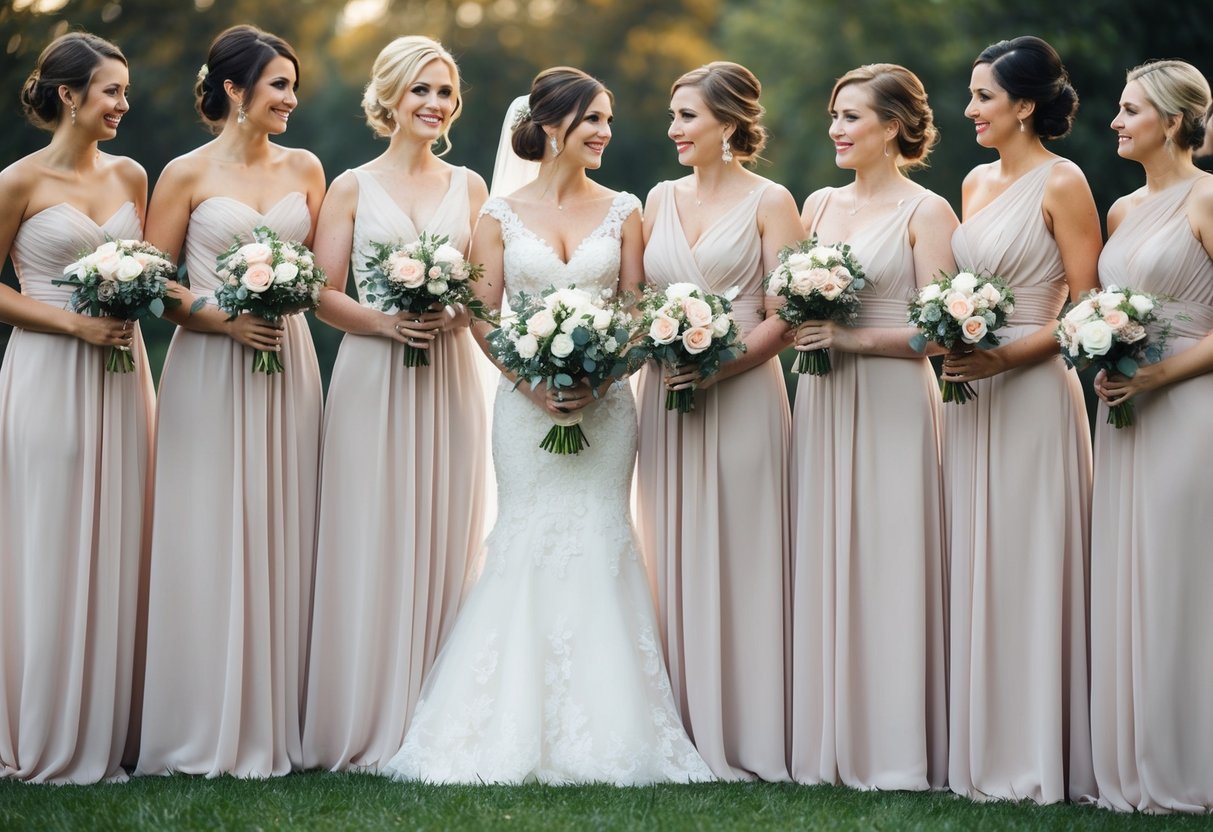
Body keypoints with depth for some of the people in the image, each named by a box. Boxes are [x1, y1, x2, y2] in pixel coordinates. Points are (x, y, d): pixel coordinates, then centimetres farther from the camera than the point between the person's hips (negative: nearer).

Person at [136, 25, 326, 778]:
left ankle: (275, 723, 12)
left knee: (281, 538, 5)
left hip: (287, 367, 4)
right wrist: (224, 320, -15)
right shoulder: (188, 175, -2)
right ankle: (209, 729, 6)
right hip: (210, 369, -3)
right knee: (210, 541, -2)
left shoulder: (304, 169, 9)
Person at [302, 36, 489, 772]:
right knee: (369, 545, -3)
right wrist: (381, 321, -16)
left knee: (441, 542, 2)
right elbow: (324, 294, 0)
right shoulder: (353, 188, 4)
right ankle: (363, 729, 3)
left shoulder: (469, 188, 11)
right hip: (372, 380, -2)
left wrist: (453, 314, -11)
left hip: (449, 380, 2)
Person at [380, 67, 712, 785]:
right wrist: (531, 381, -13)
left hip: (604, 401, 1)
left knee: (598, 538, -3)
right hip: (527, 400, -1)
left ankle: (600, 736, 2)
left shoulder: (622, 211, 7)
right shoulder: (502, 214, 4)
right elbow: (484, 317, 1)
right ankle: (520, 734, 3)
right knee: (527, 543, -3)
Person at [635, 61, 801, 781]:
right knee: (673, 562, 5)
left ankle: (742, 736, 4)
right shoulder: (662, 199, 14)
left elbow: (784, 317, -7)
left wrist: (717, 366, -18)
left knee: (736, 565, -2)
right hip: (664, 398, 5)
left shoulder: (769, 201, -1)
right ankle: (684, 730, 10)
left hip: (741, 396, -5)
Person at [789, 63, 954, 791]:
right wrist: (804, 326, -2)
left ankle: (894, 750, 2)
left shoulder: (926, 213, -4)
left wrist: (852, 336, -18)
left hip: (892, 402, -6)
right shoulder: (820, 204, 14)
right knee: (822, 562, 5)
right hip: (821, 398, 6)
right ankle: (828, 742, 11)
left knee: (887, 566, -5)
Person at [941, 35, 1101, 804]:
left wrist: (1004, 356, -21)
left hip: (1033, 390, -7)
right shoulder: (977, 182, 14)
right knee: (972, 566, 9)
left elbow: (1086, 309, -12)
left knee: (1027, 566, -3)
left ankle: (1036, 754, 5)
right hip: (971, 392, 8)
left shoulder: (1062, 184, -8)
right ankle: (981, 746, 16)